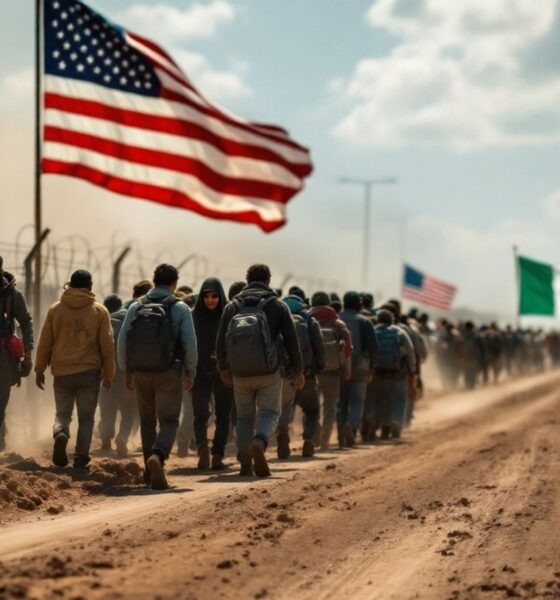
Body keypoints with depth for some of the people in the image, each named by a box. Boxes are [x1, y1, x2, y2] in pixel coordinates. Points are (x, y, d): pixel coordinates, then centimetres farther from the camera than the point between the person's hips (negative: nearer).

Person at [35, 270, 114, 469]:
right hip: (89, 371, -1)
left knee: (62, 413, 13)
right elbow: (107, 345, 2)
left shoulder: (55, 309, 4)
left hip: (62, 371, 1)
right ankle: (81, 458, -3)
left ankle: (60, 434, -18)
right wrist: (109, 374, 9)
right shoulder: (99, 311, 1)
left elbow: (44, 342, 5)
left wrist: (39, 369, 14)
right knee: (86, 417, 6)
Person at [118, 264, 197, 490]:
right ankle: (157, 455, -28)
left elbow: (122, 341, 2)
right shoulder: (180, 308, -4)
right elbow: (190, 343, -9)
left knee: (147, 422, 17)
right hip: (169, 374, -3)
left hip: (140, 373, 3)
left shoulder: (136, 307, 4)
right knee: (169, 421, 0)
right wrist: (190, 372, 3)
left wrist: (126, 371, 12)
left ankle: (151, 472, 19)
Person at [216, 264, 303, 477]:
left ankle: (246, 464, 6)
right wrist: (298, 371, 8)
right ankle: (259, 443, -24)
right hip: (269, 372, -2)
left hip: (240, 374, 2)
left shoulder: (232, 307, 7)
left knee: (244, 417, 14)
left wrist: (223, 368, 23)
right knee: (269, 413, 6)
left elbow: (220, 342, 8)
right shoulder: (277, 306, 1)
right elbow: (291, 340, -1)